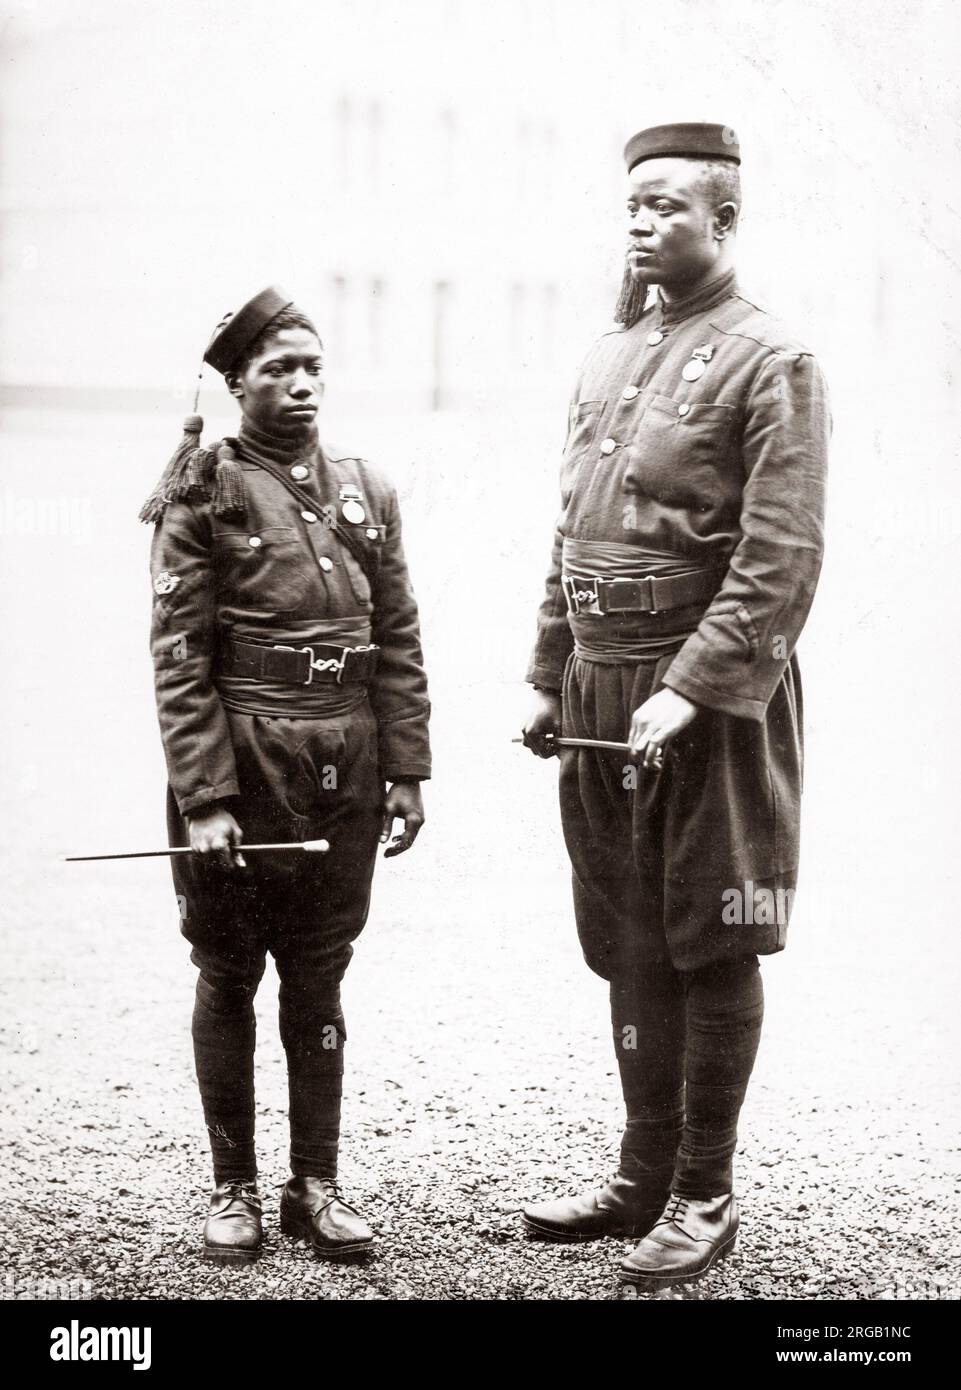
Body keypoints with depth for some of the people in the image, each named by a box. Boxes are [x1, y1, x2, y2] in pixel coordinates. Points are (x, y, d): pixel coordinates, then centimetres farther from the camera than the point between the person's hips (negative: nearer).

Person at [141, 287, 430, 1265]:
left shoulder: (365, 490, 8)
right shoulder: (203, 495, -5)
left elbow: (399, 645, 9)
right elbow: (179, 662, -8)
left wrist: (407, 773, 3)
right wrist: (204, 800, -14)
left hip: (345, 777, 4)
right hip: (241, 769, -3)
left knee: (319, 979, 10)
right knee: (228, 976, 8)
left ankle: (317, 1184, 19)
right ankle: (233, 1189, 18)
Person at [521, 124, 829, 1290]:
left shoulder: (770, 364, -8)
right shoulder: (607, 358, 14)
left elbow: (781, 560, -15)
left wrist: (691, 688, -21)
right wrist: (549, 677, 14)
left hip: (714, 704, -7)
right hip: (602, 696, 7)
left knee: (713, 948, 2)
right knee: (629, 948, 12)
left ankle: (705, 1198, 12)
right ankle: (645, 1179, 23)